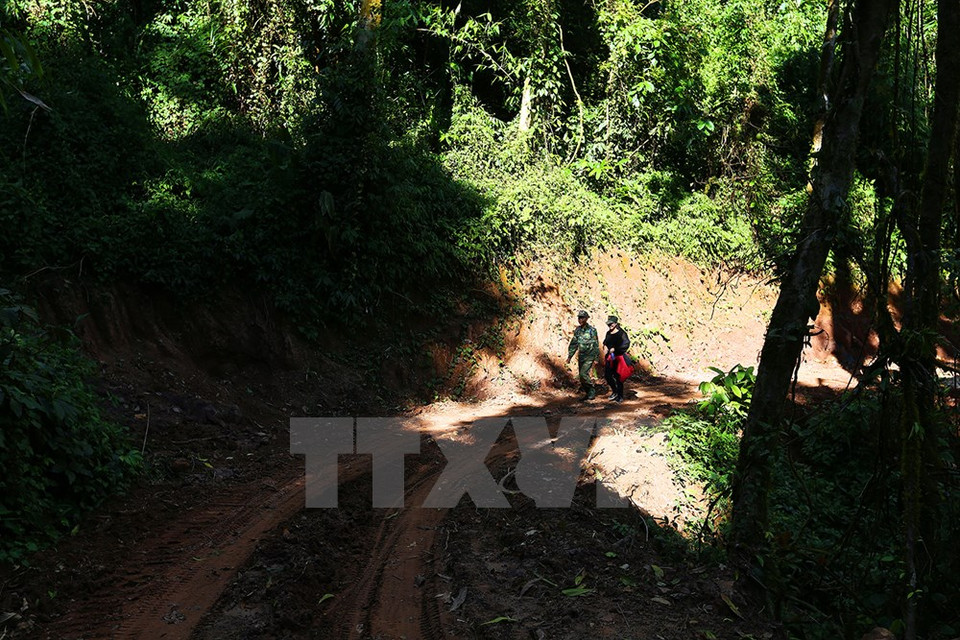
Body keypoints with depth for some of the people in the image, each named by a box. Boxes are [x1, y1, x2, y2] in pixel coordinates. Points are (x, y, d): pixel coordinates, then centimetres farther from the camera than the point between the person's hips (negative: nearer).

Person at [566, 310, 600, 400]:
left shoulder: (592, 330, -10)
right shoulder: (577, 330, 6)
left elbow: (596, 345, -8)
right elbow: (573, 344, 13)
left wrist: (596, 358, -9)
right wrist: (569, 356, 9)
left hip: (589, 357, -6)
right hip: (581, 356, 6)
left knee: (583, 374, -19)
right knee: (582, 376, 6)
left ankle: (592, 391, -2)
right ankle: (589, 393, 20)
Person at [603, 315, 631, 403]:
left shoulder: (621, 333, -10)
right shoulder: (608, 333, 12)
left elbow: (626, 344, -19)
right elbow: (605, 342, 28)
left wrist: (615, 349, -23)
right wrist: (605, 346, 5)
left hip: (618, 357, -7)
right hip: (609, 357, 7)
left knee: (618, 377, -2)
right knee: (607, 375, 6)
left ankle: (620, 396, 9)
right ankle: (614, 391, 26)